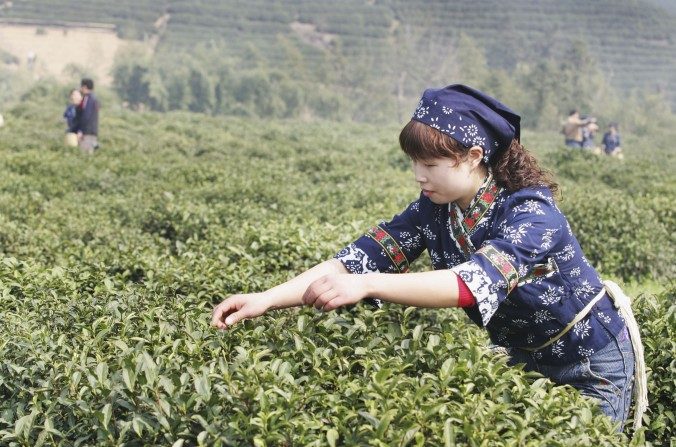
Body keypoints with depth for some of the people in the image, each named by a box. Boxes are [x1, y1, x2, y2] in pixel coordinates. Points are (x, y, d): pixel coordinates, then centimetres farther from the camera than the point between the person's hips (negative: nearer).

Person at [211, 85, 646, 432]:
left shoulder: (532, 212, -31)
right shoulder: (434, 210, -12)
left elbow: (475, 282, -46)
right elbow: (360, 258, -21)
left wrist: (365, 286, -55)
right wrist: (267, 299, -33)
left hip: (591, 364, -6)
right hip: (521, 355, 6)